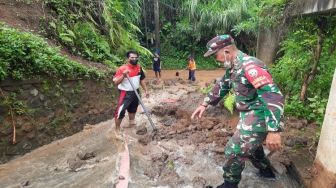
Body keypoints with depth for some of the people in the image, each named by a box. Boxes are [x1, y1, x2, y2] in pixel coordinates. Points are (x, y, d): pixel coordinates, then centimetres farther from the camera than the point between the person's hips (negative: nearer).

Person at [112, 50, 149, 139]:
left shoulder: (139, 67, 0)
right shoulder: (122, 68, -20)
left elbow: (141, 80, 12)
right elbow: (116, 82, -22)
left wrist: (146, 90, 12)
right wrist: (123, 75, -37)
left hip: (135, 92, 6)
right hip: (125, 93, -6)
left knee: (133, 109, 24)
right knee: (120, 111, -10)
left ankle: (131, 122, 48)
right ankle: (117, 130, 8)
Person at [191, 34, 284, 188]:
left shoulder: (250, 66, -27)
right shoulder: (232, 67, 4)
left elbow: (273, 96, -33)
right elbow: (221, 86, 16)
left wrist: (273, 130, -36)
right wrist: (204, 104, 10)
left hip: (258, 117, -10)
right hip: (248, 115, 10)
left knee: (234, 150, -3)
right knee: (250, 144, 28)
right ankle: (266, 171, 52)